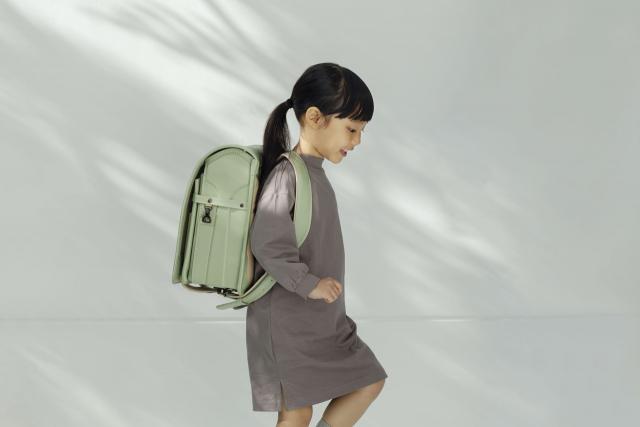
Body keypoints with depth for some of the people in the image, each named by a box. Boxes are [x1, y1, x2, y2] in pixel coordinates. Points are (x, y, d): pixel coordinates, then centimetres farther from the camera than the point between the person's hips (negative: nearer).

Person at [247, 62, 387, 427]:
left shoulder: (315, 174, 8)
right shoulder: (287, 174, -20)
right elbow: (267, 243, -30)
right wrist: (309, 284, -21)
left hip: (323, 319, 9)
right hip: (288, 321, -9)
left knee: (369, 383, 13)